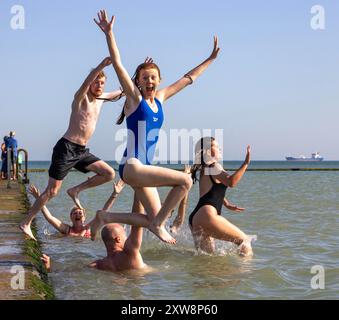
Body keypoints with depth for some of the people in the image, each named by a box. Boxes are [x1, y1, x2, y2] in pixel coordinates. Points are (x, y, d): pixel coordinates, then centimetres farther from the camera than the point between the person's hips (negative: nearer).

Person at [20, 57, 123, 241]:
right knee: (52, 191, -6)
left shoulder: (101, 98, 12)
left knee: (109, 174, -3)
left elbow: (120, 92, 31)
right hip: (66, 148, -7)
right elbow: (86, 83, -32)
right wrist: (100, 66, -47)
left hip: (81, 151, 7)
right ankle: (26, 223, 4)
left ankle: (76, 190, 9)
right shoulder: (81, 98, -9)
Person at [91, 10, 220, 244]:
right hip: (131, 166, -8)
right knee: (185, 180, -18)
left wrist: (211, 59, 27)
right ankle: (158, 224, -6)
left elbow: (188, 79, 21)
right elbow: (118, 65, -14)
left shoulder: (160, 99, 13)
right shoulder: (134, 98, -3)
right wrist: (109, 34, -23)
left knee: (154, 218, 6)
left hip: (144, 168, 8)